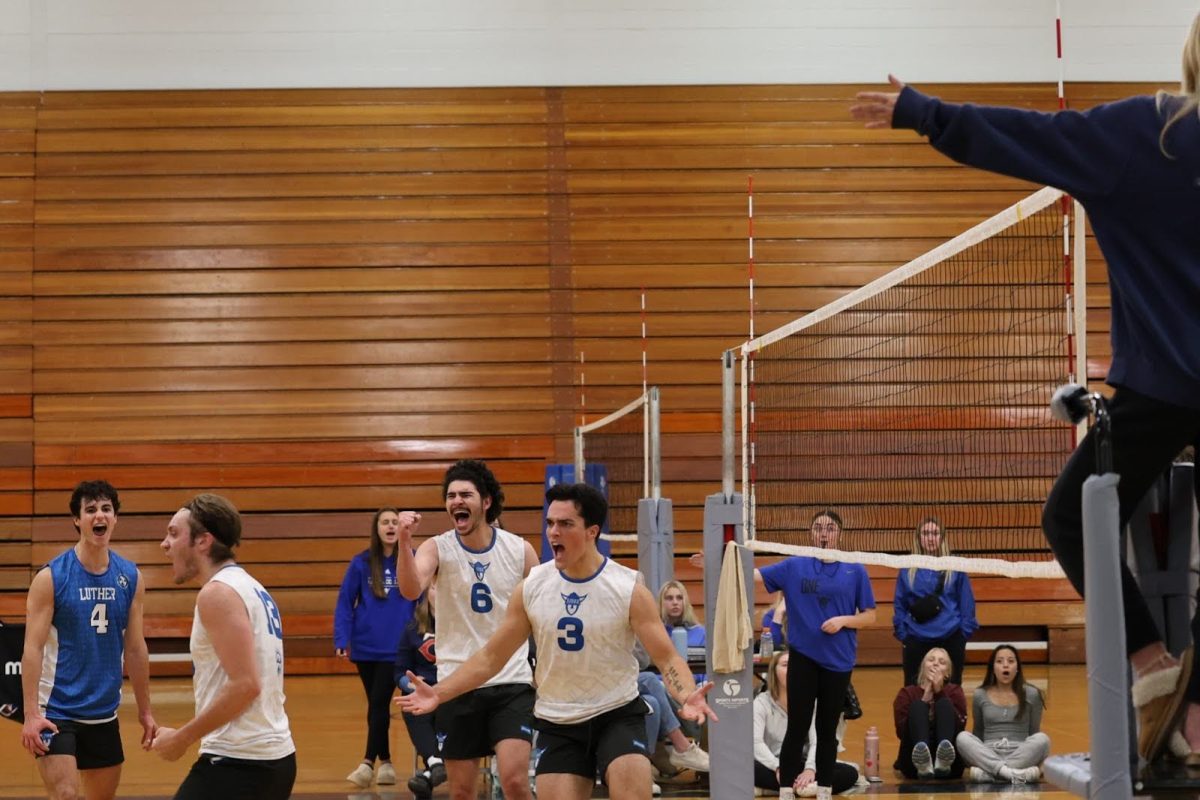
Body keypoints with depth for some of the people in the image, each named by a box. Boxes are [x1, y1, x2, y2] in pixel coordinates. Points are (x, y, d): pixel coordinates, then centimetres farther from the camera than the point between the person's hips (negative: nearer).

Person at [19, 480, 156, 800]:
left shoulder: (131, 578, 4)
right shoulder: (50, 577, -9)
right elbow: (33, 648, -12)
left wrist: (145, 710, 11)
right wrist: (31, 714, -20)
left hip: (105, 713, 5)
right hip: (56, 710, -5)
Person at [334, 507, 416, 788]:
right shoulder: (361, 563, -1)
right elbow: (344, 603, 1)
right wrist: (341, 640, -6)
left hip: (395, 648, -2)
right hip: (365, 646, 2)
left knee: (379, 703, -8)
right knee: (376, 705, 11)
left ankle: (368, 763, -5)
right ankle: (385, 763, 21)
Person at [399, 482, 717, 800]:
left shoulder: (629, 589, -10)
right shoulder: (531, 588, -2)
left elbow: (667, 657, -11)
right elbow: (491, 657, 6)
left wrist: (687, 696, -31)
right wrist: (439, 693, -3)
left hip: (618, 714, -3)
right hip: (557, 723, 3)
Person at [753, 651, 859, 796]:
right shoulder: (762, 702, -1)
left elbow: (818, 741, -10)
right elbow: (755, 742, -16)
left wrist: (810, 768, -32)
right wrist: (778, 768, -35)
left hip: (802, 765, 2)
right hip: (773, 766, -2)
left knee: (850, 773, -23)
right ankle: (804, 786, -39)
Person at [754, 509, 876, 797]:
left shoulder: (855, 570, 1)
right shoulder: (794, 566, 1)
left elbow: (870, 616, 3)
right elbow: (754, 575, -6)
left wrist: (843, 620, -15)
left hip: (838, 661, 1)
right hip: (803, 657, -1)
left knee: (827, 730, 10)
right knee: (797, 728, -1)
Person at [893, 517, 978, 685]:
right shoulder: (908, 570, 2)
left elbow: (967, 604, 2)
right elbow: (899, 605, 6)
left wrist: (964, 634, -2)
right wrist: (902, 636, 0)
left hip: (950, 639, -1)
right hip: (916, 641, 1)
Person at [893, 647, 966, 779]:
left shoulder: (954, 691, 17)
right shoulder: (907, 694, 16)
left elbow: (960, 726, -4)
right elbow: (901, 731, -3)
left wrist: (939, 692, -7)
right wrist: (925, 699, -8)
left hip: (950, 767, 0)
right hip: (914, 766, 0)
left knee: (944, 704, -16)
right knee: (918, 706, -19)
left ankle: (943, 762, -48)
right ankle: (923, 765, -51)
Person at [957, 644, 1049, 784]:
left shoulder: (1031, 694, 9)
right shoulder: (980, 695, 10)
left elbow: (1034, 732, 14)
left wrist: (1035, 760, 0)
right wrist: (973, 755, 4)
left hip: (1020, 755, 0)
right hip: (987, 755, 0)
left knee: (1042, 739, -31)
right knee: (963, 737, -29)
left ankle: (987, 772, -40)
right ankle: (1009, 772, -47)